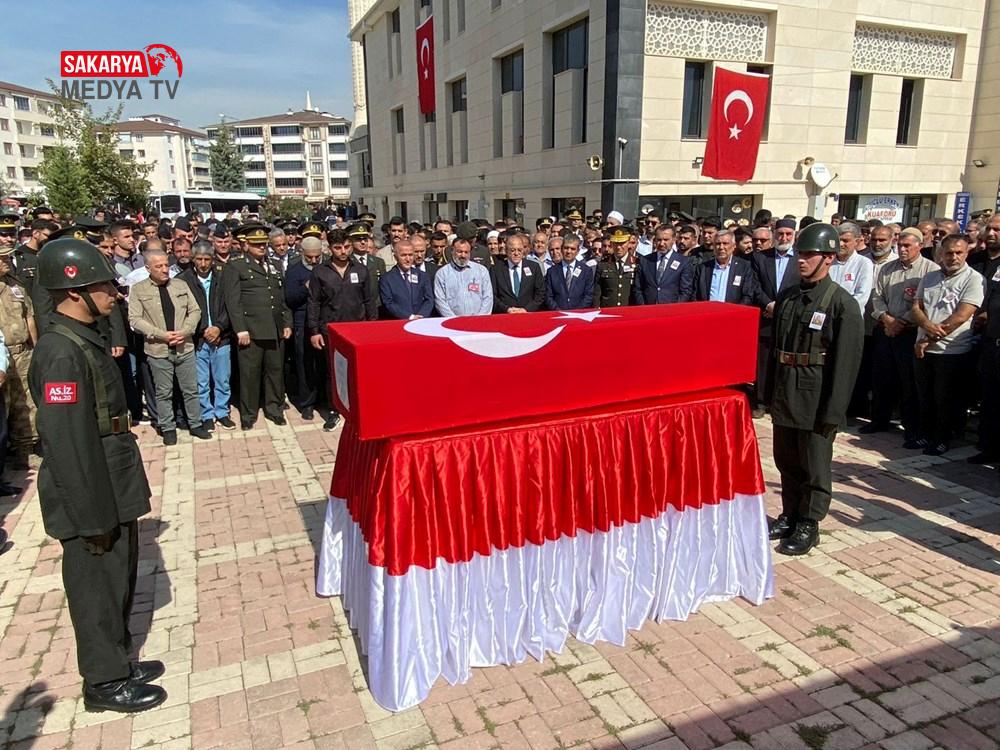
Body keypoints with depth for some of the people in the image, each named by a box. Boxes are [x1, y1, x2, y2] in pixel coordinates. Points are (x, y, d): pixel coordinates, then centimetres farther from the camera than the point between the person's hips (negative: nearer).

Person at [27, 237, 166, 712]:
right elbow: (66, 443, -25)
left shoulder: (85, 339, 7)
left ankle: (118, 662, 38)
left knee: (119, 580, 21)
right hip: (92, 500, -9)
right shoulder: (61, 353, -23)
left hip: (113, 490, 9)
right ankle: (104, 683, 26)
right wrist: (92, 518, -20)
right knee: (97, 588, 8)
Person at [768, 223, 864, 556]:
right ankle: (789, 516, 32)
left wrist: (832, 413, -16)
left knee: (814, 466, 7)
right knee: (786, 461, 16)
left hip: (816, 399, -6)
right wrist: (772, 390, 9)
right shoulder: (787, 297, 8)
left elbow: (846, 362, -13)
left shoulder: (843, 304, -10)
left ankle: (808, 525, 21)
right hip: (785, 394, 6)